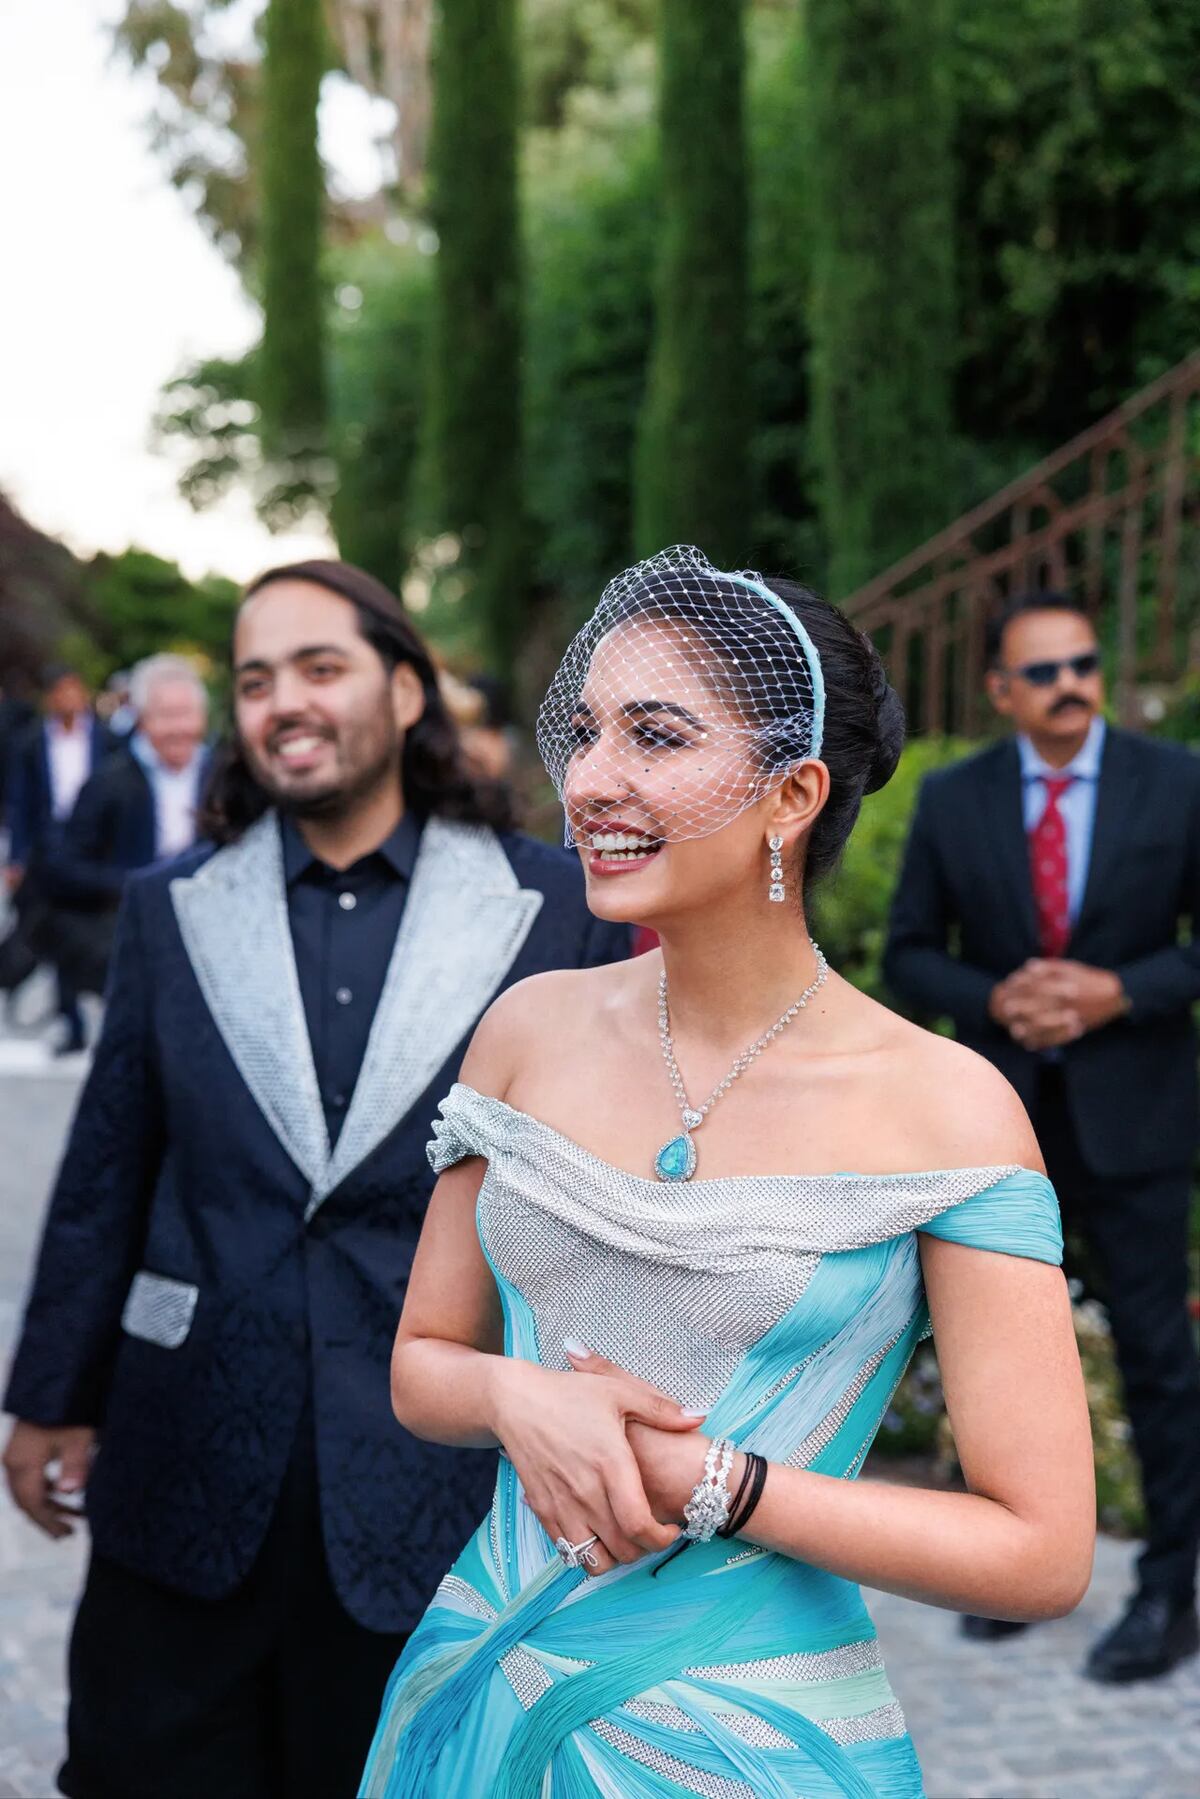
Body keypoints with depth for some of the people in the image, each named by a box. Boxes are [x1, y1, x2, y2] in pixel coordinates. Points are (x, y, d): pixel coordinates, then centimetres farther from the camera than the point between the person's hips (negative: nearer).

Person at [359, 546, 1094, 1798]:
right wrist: (515, 1395, -14)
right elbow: (422, 1363, 7)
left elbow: (1040, 1553, -14)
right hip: (482, 1694, 4)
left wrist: (703, 1481, -18)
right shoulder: (533, 1027, -3)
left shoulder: (947, 1109, -15)